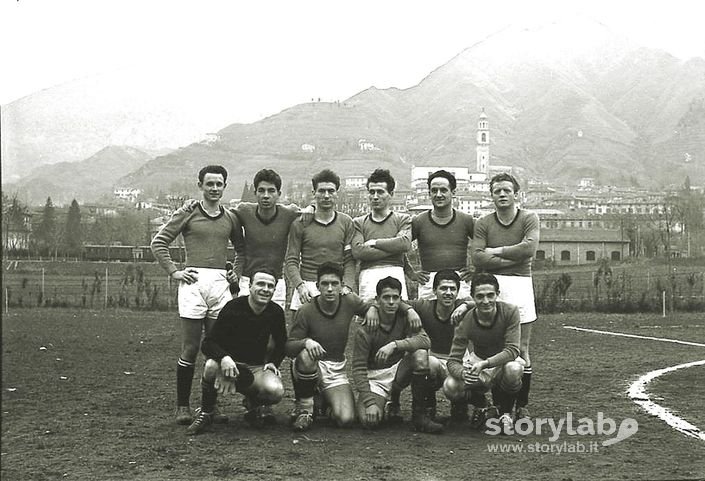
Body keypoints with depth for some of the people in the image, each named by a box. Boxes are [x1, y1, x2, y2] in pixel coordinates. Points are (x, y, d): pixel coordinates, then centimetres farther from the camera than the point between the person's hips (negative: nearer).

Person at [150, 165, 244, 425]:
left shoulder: (230, 218, 14)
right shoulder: (188, 213, 3)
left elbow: (242, 249, 28)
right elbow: (158, 242, 3)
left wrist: (238, 272, 13)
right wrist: (173, 271, -4)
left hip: (221, 284, 4)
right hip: (194, 283, -4)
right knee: (190, 349, -3)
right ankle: (182, 406, 6)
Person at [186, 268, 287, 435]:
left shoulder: (276, 312, -2)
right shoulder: (233, 308, -14)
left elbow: (281, 345, 17)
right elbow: (207, 343, -15)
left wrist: (273, 363, -2)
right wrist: (224, 357, -36)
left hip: (257, 368, 3)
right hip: (230, 364, -2)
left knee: (276, 391, -30)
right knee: (211, 366, -38)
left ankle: (254, 402, 10)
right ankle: (205, 413, -10)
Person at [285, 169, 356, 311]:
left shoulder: (346, 222, 10)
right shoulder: (300, 224, 7)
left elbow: (350, 260, 6)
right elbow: (291, 261, 4)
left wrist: (347, 287, -8)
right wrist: (300, 286, -12)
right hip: (307, 287, -1)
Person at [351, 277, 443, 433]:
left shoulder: (404, 318, -8)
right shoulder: (364, 331, -16)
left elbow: (425, 340, -24)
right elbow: (358, 368, -16)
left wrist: (394, 345, -38)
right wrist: (369, 402, -25)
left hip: (399, 368, 3)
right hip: (375, 376, -2)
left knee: (420, 354, -29)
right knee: (369, 420, -27)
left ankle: (420, 415, -19)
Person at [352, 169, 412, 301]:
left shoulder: (403, 219, 15)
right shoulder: (359, 222, 15)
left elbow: (405, 244, -5)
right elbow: (357, 251, -2)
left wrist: (374, 242, 1)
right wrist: (391, 247, -4)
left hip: (395, 273, 0)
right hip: (368, 274, 0)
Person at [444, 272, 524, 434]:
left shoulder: (510, 312, -22)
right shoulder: (466, 321, -20)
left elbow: (512, 350, -29)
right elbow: (453, 361, -19)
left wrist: (484, 364, -43)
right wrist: (463, 373, -44)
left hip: (505, 361, -1)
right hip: (477, 362, 1)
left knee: (513, 369, -39)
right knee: (450, 387, -27)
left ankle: (505, 413, -8)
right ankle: (479, 404, 9)